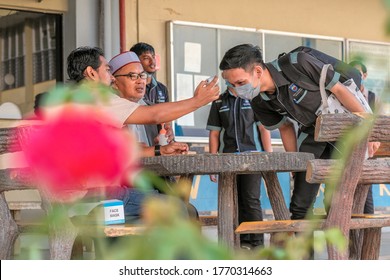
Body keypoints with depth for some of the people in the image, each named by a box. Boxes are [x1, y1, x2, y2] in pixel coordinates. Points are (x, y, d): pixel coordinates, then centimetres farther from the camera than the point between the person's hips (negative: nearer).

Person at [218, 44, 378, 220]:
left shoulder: (298, 64, -32)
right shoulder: (259, 103, -13)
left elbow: (339, 89, -22)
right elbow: (285, 128, 4)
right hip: (311, 131, 5)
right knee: (300, 205, 1)